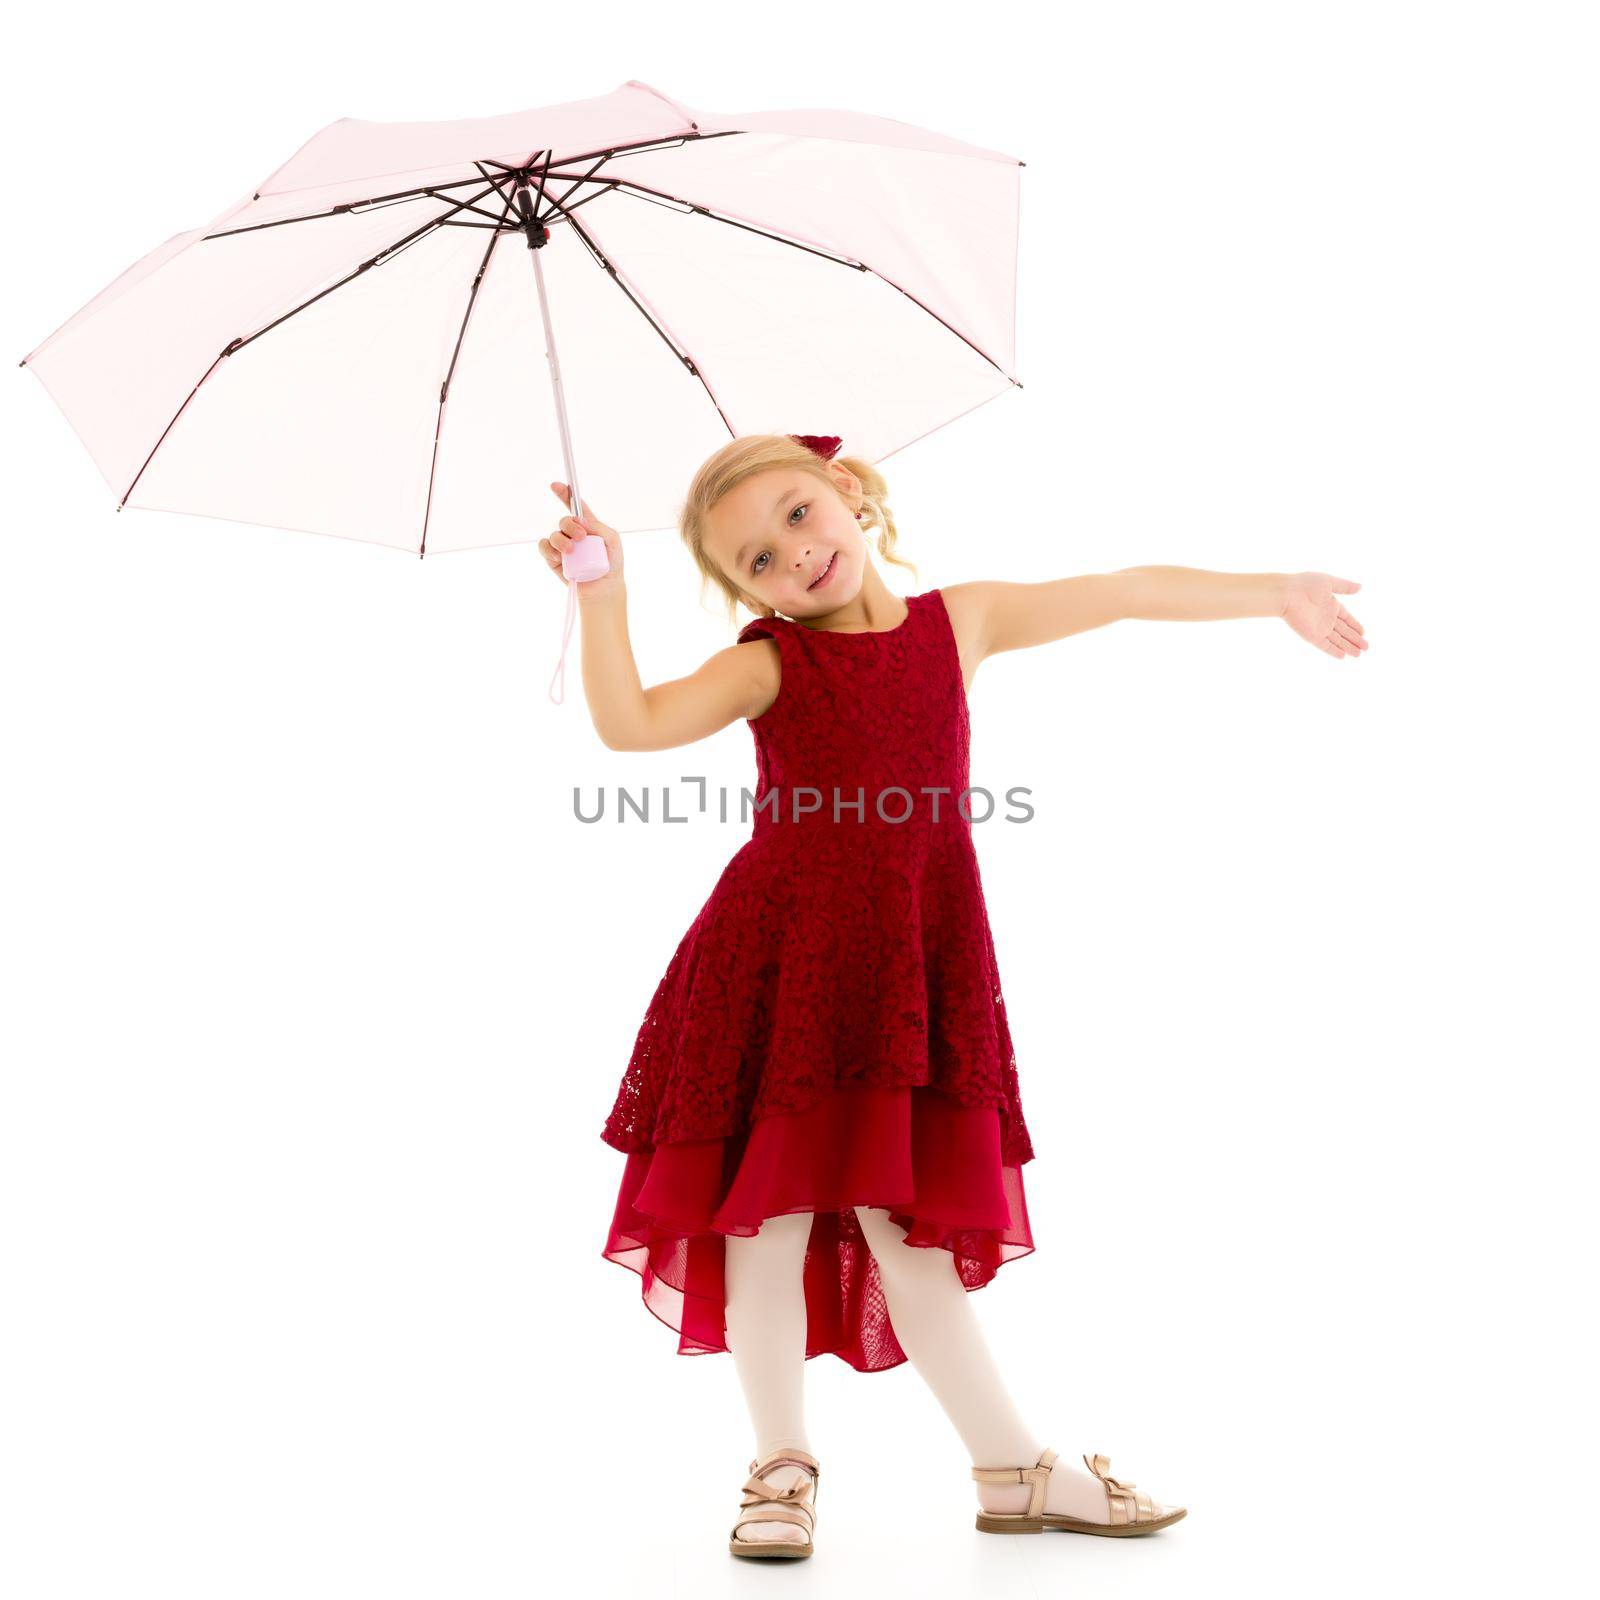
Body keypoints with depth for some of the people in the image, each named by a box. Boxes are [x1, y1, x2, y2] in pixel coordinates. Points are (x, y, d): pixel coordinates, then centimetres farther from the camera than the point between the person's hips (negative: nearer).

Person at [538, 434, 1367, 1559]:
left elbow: (1129, 592, 18)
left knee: (906, 1220, 2)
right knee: (772, 1213, 3)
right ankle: (784, 1464, 21)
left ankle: (1013, 1467, 19)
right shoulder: (767, 665, 2)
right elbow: (631, 723, -13)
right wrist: (603, 593, -21)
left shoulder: (959, 620, 11)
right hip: (778, 962, -1)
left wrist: (1276, 593, 25)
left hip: (905, 964, 1)